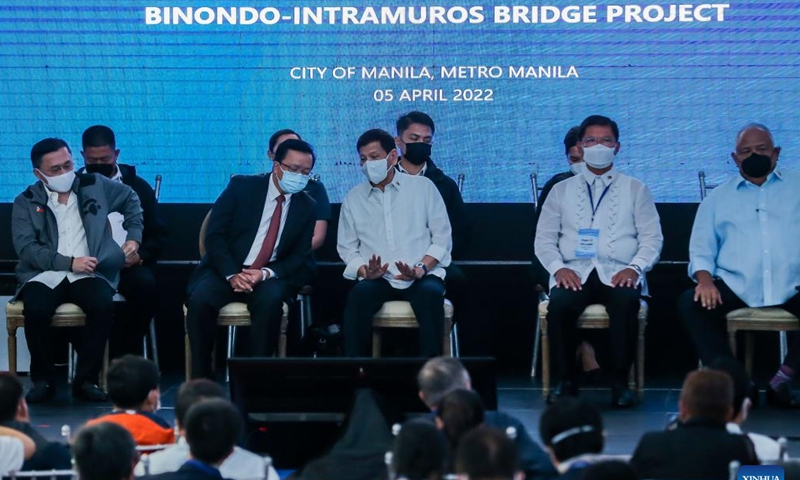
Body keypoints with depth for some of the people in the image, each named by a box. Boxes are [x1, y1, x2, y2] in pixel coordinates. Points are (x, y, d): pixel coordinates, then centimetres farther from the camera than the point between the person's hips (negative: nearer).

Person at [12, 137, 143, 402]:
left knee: (103, 306, -32)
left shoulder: (94, 186, 12)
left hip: (89, 273, 1)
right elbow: (26, 248, -6)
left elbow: (131, 198, 28)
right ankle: (43, 380, -13)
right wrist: (69, 262, -16)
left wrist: (133, 238, 18)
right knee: (35, 310, -34)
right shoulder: (26, 202, 5)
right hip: (45, 275, -1)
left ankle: (85, 380, -18)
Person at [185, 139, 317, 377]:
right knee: (200, 299, -31)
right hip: (226, 270, -1)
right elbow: (215, 235, -5)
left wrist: (266, 274, -15)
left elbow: (299, 257, 5)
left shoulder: (307, 207, 5)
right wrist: (232, 274, -19)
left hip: (269, 278, 1)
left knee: (270, 301, -35)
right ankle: (200, 380, -20)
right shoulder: (242, 186, -2)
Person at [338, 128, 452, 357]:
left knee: (431, 293, -36)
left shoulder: (423, 187, 7)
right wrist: (365, 272, -10)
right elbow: (347, 247, 12)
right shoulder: (353, 199, 13)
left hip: (422, 277, -1)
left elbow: (442, 238, 4)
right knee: (360, 294, -33)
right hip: (378, 279, 1)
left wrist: (421, 268, -12)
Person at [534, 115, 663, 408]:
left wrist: (634, 267, -11)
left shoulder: (635, 190, 16)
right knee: (560, 304, -34)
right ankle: (566, 380, -21)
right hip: (575, 272, 1)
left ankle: (620, 381, -27)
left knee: (626, 302, -37)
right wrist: (558, 268, -7)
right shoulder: (562, 191, 19)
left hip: (617, 273, -1)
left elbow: (652, 238, 8)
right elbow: (544, 238, 13)